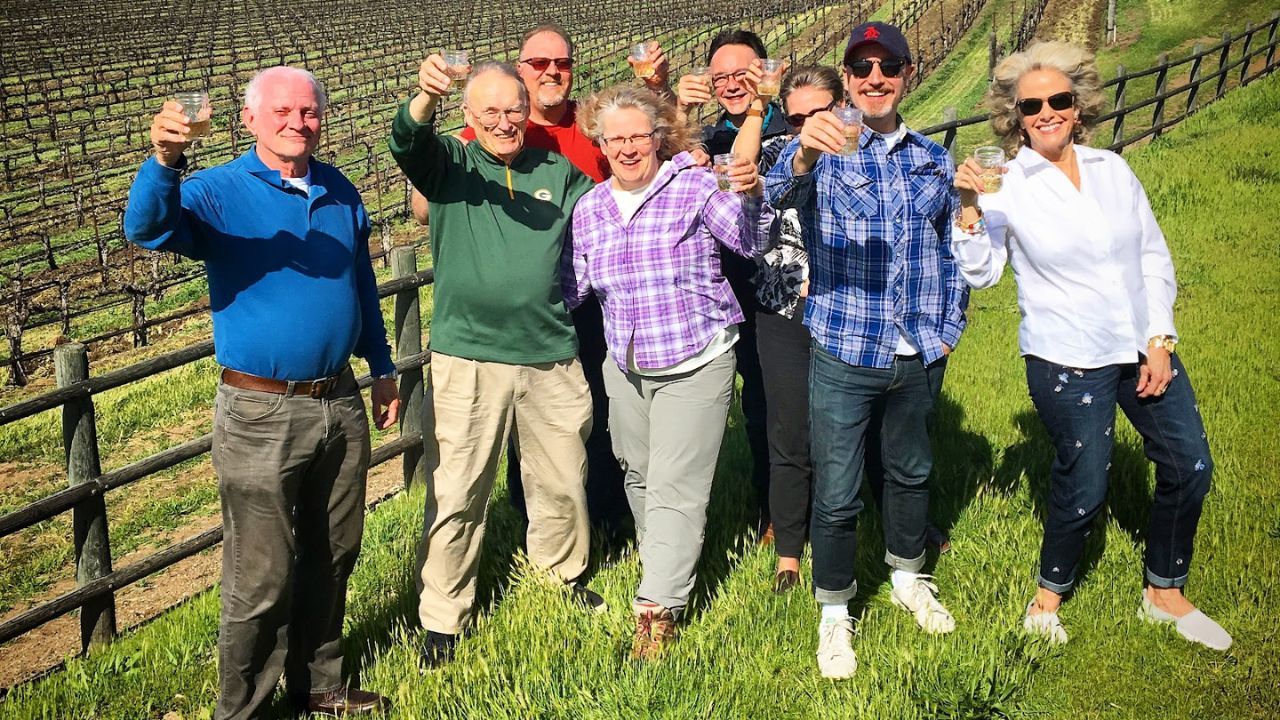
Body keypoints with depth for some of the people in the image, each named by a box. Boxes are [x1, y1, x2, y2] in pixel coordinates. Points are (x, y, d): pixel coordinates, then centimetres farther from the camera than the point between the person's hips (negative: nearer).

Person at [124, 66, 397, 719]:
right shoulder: (219, 193, -8)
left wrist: (382, 368, 21)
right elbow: (147, 228, -29)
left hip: (341, 404, 6)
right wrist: (164, 162, -48)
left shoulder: (340, 193, 8)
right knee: (263, 579, 1)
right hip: (262, 414, -5)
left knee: (331, 558, 17)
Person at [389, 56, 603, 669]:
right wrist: (425, 99, -40)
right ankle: (441, 617, 16)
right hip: (469, 359, -3)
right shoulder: (450, 164, 2)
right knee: (457, 492, 1)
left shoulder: (560, 173, 11)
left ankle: (563, 576, 41)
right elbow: (405, 141, -18)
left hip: (552, 356, 3)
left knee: (563, 482, 17)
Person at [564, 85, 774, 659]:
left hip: (695, 364, -6)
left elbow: (748, 243, -22)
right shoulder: (589, 208, 6)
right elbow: (572, 286, 13)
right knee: (638, 476, 19)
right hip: (626, 367, 6)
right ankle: (667, 563, 42)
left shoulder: (693, 185, -10)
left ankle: (657, 608, -1)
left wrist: (750, 196, -41)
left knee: (674, 488, -6)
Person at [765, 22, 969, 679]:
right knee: (836, 493, 1)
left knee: (911, 471, 21)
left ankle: (907, 579, 43)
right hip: (844, 354, -4)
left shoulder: (933, 159, 8)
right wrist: (803, 156, -48)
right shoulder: (823, 152, -5)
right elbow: (776, 194, -28)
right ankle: (834, 615, 20)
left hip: (920, 354, 4)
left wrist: (950, 323, 9)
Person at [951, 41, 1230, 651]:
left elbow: (1155, 258, 8)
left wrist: (1160, 339, 0)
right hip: (1067, 361, -5)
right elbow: (980, 273, -13)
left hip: (1144, 348, 5)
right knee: (1083, 487, 0)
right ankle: (1048, 598, 26)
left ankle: (1164, 595, 30)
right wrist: (968, 211, -28)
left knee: (1189, 466, 9)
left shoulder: (1112, 170, 5)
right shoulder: (1006, 186, -7)